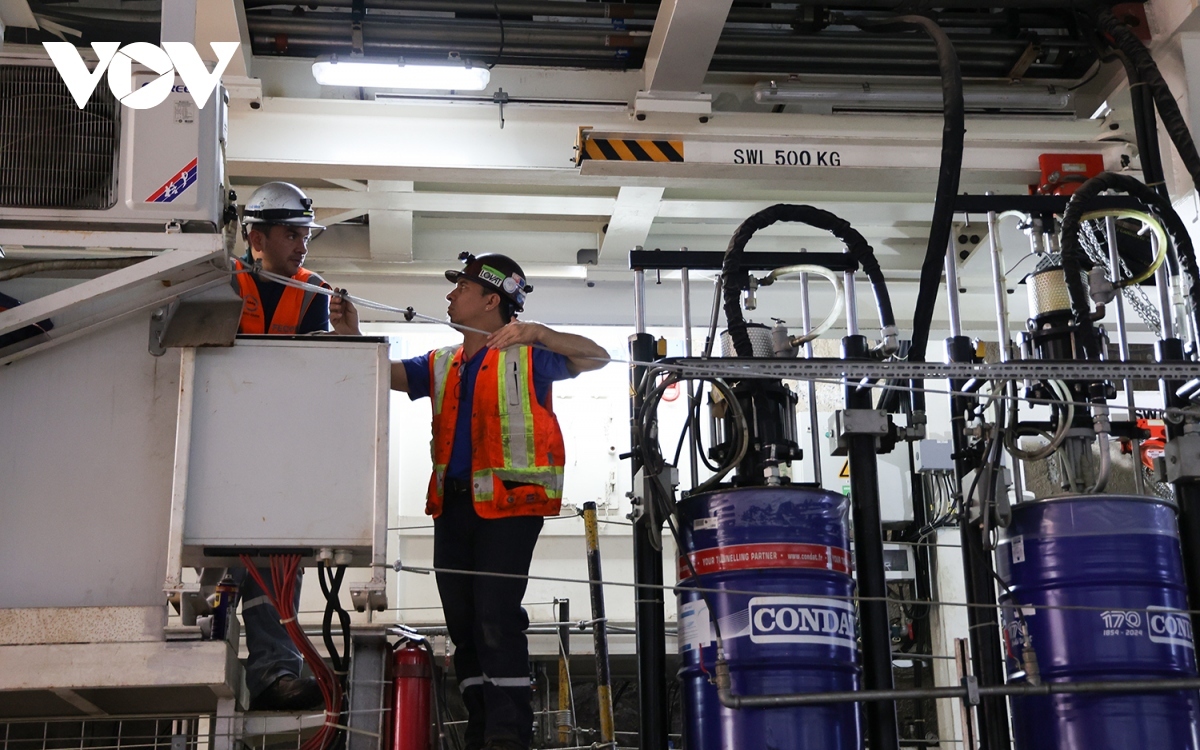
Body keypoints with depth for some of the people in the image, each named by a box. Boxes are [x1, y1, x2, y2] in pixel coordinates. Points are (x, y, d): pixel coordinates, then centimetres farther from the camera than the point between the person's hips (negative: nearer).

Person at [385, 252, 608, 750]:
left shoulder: (526, 355, 2)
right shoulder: (442, 365, 20)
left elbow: (597, 358, -5)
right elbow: (383, 374, 13)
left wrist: (537, 333, -19)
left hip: (508, 503, -7)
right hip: (453, 504, 7)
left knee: (496, 615, -16)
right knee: (463, 622, 8)